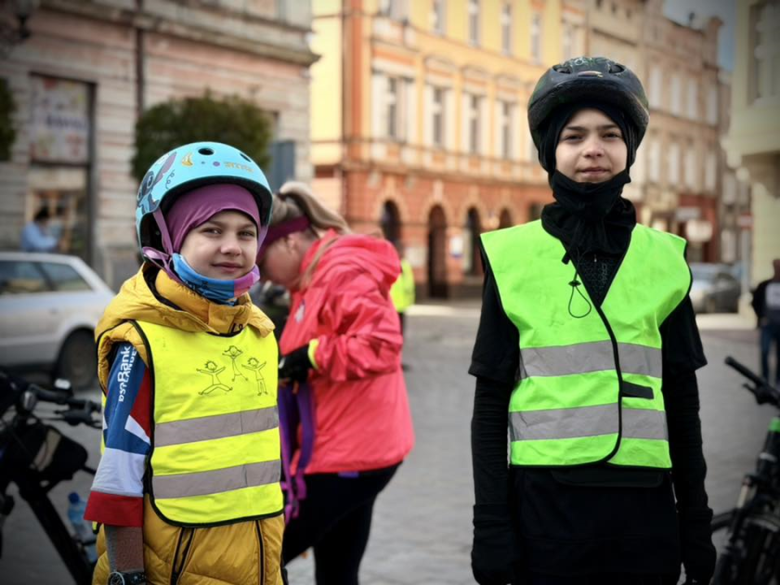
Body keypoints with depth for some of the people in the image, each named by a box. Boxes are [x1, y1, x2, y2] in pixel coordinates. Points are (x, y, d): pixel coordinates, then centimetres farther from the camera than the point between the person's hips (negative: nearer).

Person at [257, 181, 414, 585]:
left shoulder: (345, 274, -17)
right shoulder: (318, 277, 16)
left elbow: (381, 344, -29)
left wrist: (313, 355, -21)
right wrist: (288, 363, 4)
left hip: (345, 455, -10)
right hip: (354, 449, 10)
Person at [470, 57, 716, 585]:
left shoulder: (664, 259, 5)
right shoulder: (513, 258, -1)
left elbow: (682, 401, 9)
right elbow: (491, 402, 0)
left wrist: (696, 519, 8)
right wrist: (490, 525, -4)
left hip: (644, 505, 2)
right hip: (545, 503, -2)